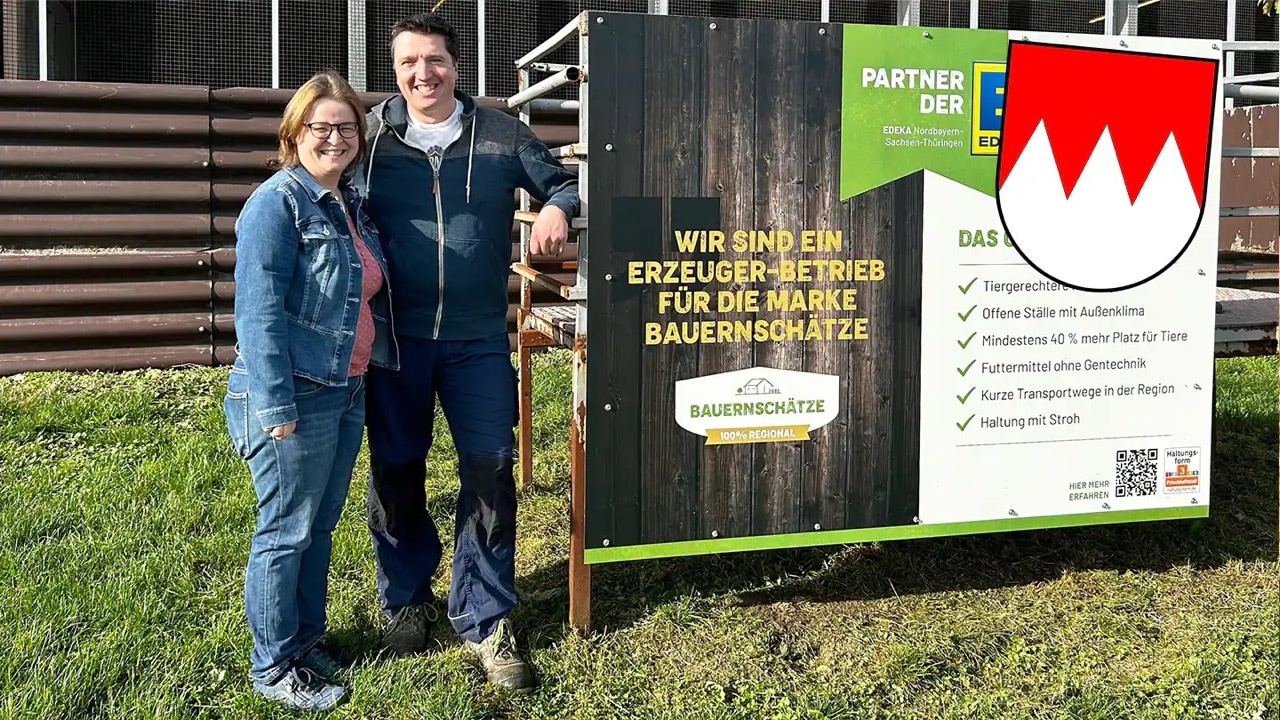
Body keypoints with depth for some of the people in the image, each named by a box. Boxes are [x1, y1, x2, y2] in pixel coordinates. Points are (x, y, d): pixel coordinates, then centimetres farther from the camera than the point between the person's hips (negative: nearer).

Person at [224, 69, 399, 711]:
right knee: (285, 532, 2)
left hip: (346, 391, 8)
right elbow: (258, 311, -19)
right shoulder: (277, 202, -14)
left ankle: (307, 639, 32)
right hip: (294, 395, -8)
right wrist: (275, 407, -22)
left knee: (320, 524, 17)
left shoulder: (350, 204, 12)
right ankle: (274, 666, 16)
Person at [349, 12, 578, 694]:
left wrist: (556, 207, -11)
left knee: (490, 470, 0)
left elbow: (564, 182, 14)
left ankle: (484, 620, 15)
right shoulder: (369, 135, 2)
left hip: (477, 338, 0)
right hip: (393, 337, 0)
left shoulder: (500, 134, 3)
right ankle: (406, 598, 32)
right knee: (394, 470, 10)